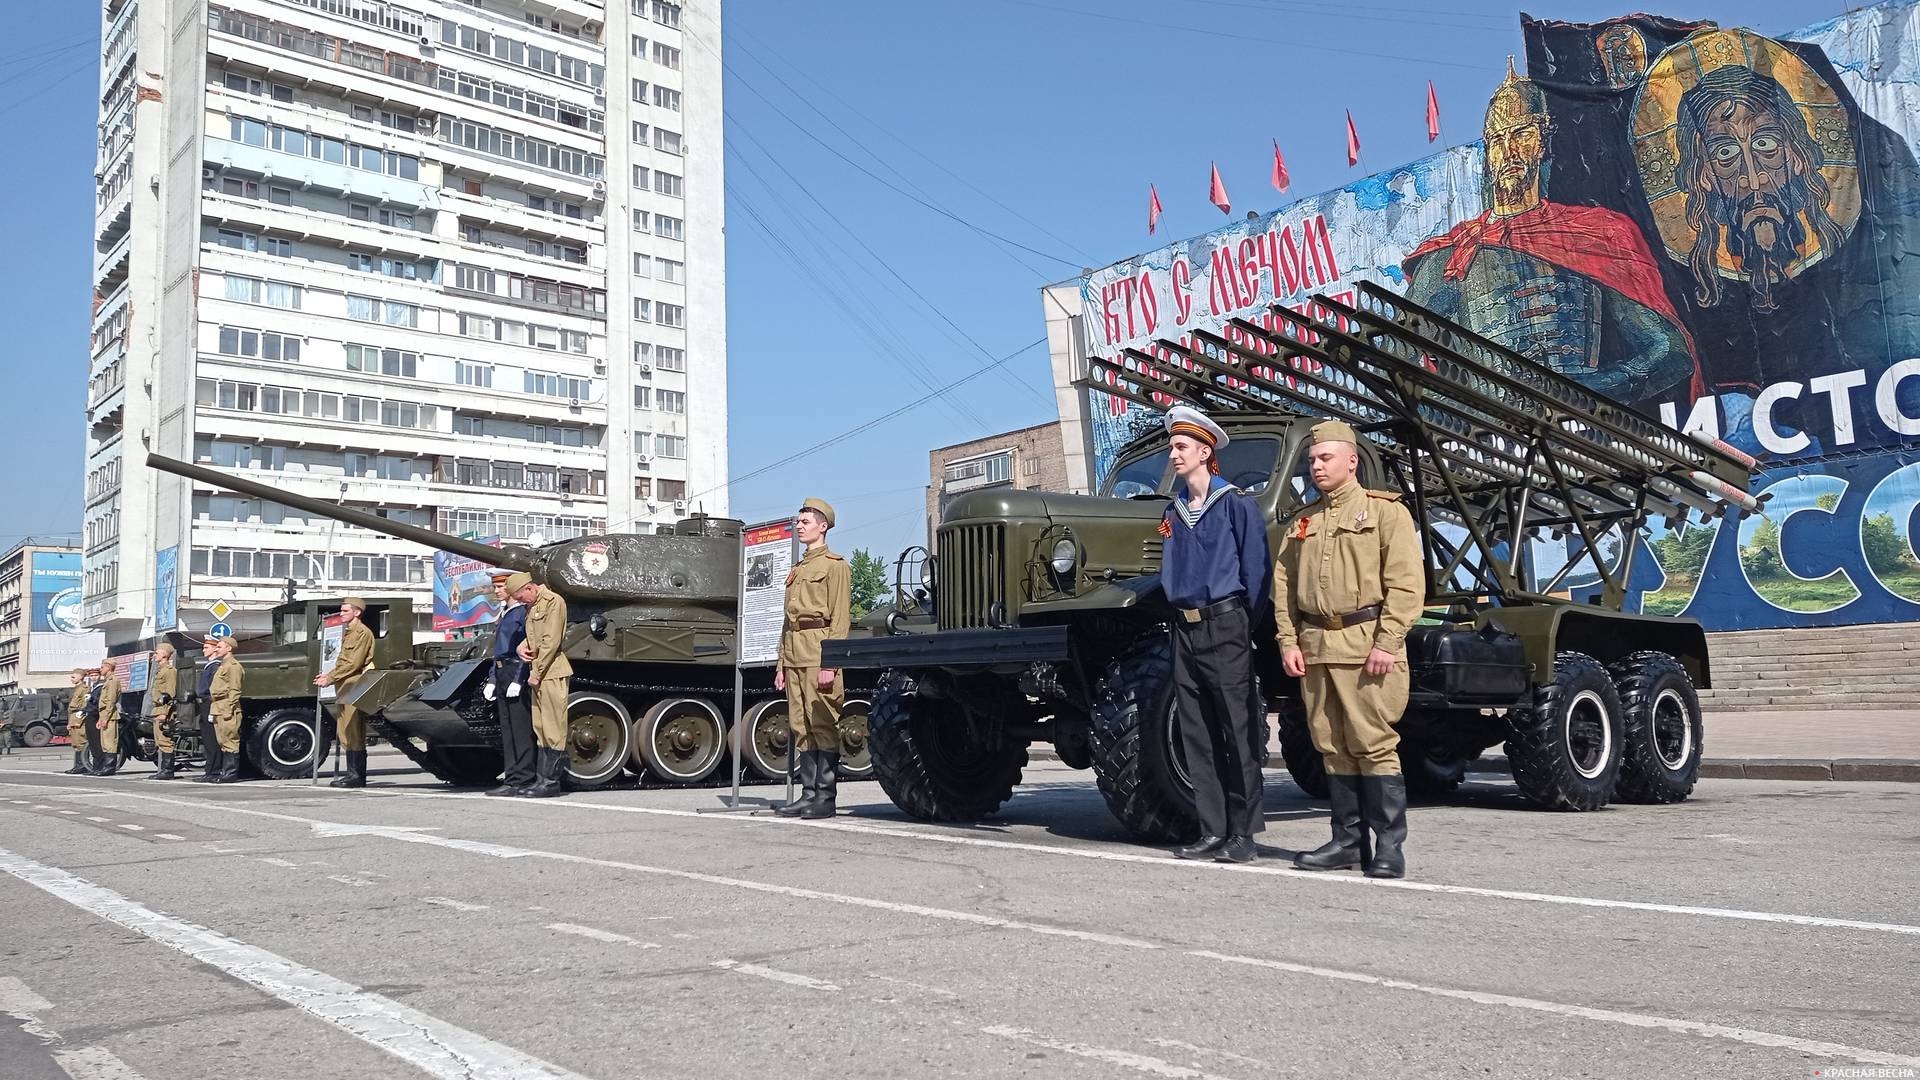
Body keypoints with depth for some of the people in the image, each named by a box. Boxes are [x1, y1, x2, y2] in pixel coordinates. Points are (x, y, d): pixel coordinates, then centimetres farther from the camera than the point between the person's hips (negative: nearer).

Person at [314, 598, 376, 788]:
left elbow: (353, 664, -16)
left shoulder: (362, 633, -9)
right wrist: (329, 674, 9)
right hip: (343, 687, 10)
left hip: (354, 686, -10)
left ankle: (357, 776, -8)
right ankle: (352, 773, 14)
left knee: (354, 732, -9)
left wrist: (330, 678, -15)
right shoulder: (347, 632, 22)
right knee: (345, 733, 10)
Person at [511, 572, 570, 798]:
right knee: (540, 729, 11)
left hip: (552, 672, -9)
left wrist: (536, 673, -14)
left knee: (553, 729, -6)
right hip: (538, 674, 9)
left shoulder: (553, 601, -11)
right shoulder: (532, 606, 18)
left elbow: (551, 641, -16)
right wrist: (522, 647, 3)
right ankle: (542, 778, 15)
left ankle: (552, 781, -4)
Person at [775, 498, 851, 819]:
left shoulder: (835, 566, -2)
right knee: (800, 728, 7)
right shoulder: (797, 571, 23)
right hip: (794, 656, 8)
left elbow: (841, 619, -9)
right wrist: (781, 664, 17)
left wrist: (830, 663, -17)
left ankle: (826, 798, -5)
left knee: (823, 725, -7)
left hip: (819, 655, -8)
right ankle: (809, 793, 11)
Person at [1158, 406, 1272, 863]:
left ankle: (1244, 833, 1)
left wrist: (1245, 624, -8)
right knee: (1196, 735, 7)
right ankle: (1213, 831, 13)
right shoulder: (1174, 511, 15)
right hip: (1185, 631, 7)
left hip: (1224, 626, -7)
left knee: (1239, 732, -4)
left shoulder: (1236, 503, -4)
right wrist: (1177, 613, 12)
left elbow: (1256, 568, -7)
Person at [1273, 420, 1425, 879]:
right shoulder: (1304, 521, 19)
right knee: (1332, 747, 8)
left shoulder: (1385, 511, 2)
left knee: (1374, 746, -6)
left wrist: (1387, 643, -15)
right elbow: (1284, 583, 16)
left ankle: (1389, 846, 0)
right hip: (1315, 646, 6)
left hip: (1365, 644, -5)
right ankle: (1347, 841, 15)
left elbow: (1407, 582, -7)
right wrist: (1288, 641, 5)